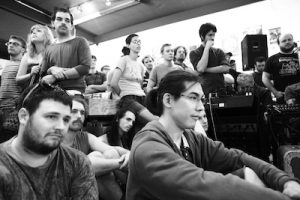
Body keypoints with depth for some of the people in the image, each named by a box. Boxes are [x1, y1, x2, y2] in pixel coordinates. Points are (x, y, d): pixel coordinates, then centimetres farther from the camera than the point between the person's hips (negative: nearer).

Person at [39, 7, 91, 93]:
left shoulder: (80, 42, 5)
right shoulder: (49, 49, 19)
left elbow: (85, 67, -7)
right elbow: (42, 74, 16)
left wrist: (55, 77, -8)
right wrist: (52, 69, -8)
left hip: (74, 91, -3)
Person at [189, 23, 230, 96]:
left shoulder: (219, 52, 13)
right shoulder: (194, 53, 3)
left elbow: (226, 68, -1)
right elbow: (200, 69, -14)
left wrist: (206, 70, -9)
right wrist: (207, 47, -8)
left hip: (221, 89, 3)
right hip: (205, 91, -3)